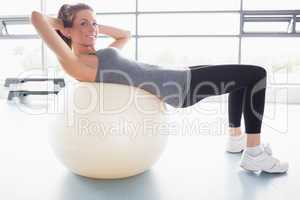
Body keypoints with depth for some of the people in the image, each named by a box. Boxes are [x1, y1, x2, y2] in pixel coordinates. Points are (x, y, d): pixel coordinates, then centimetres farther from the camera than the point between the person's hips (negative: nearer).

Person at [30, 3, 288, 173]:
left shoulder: (99, 56, 13)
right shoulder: (76, 64, -15)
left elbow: (126, 34, 30)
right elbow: (36, 17, -22)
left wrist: (97, 25, 19)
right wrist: (60, 23, -2)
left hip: (178, 79, 10)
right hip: (180, 87, -10)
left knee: (243, 77, 25)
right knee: (256, 75, -3)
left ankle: (236, 139, 32)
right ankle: (254, 155, 3)